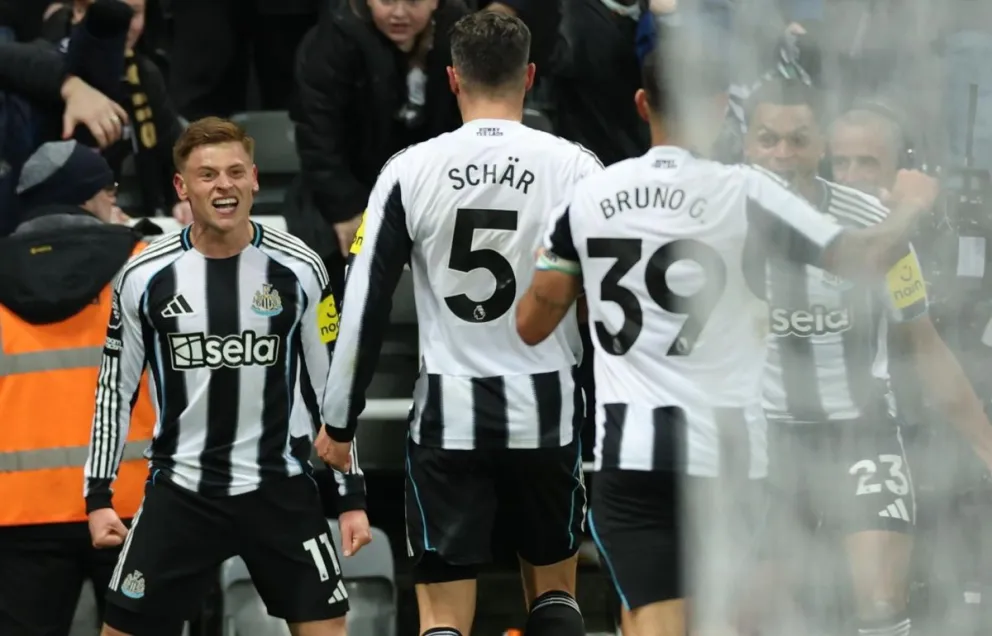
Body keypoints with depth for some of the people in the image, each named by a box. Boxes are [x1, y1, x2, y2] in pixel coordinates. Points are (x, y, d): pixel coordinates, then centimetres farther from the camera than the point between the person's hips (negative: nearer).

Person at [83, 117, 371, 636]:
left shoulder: (298, 270, -3)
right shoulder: (145, 276, -3)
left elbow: (330, 385, 5)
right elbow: (115, 388, 7)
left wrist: (352, 496, 3)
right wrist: (98, 495, 2)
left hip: (280, 489, 0)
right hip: (180, 490, 0)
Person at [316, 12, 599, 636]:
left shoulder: (411, 170, -3)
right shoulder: (576, 168, -4)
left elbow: (364, 305, -1)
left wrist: (339, 421, 7)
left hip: (448, 414, -1)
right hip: (547, 408, 1)